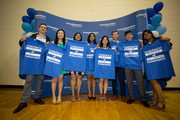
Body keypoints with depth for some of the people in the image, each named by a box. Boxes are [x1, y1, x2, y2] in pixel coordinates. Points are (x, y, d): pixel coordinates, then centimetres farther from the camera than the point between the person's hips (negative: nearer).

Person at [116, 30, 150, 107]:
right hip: (127, 66, 0)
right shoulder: (122, 44, 11)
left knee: (140, 82, 0)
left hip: (137, 65, 0)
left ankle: (143, 99, 17)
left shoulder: (137, 42, 14)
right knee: (129, 82, 6)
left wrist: (142, 43, 9)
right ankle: (132, 98, 22)